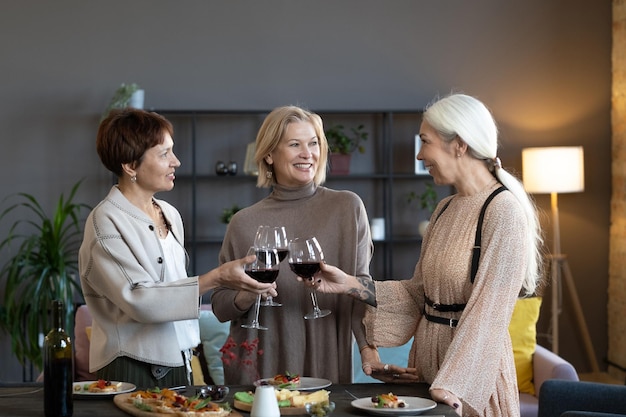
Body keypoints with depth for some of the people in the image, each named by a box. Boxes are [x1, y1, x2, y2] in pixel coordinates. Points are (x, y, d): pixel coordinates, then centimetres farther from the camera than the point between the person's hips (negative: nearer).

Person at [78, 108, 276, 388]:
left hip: (177, 365, 7)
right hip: (131, 372, -7)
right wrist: (215, 278, -26)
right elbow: (140, 300, -22)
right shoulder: (106, 223, -13)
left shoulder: (170, 215, 10)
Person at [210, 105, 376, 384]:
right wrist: (245, 298, -14)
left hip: (327, 364, 0)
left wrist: (370, 351, -11)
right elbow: (219, 305, 7)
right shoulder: (245, 223, 0)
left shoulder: (347, 208, 0)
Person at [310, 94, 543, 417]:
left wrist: (452, 384, -23)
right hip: (428, 353, 7)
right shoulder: (445, 209, 8)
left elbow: (489, 310, -20)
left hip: (471, 363, -7)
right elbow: (418, 292, 7)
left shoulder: (503, 210, -16)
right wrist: (350, 285, -2)